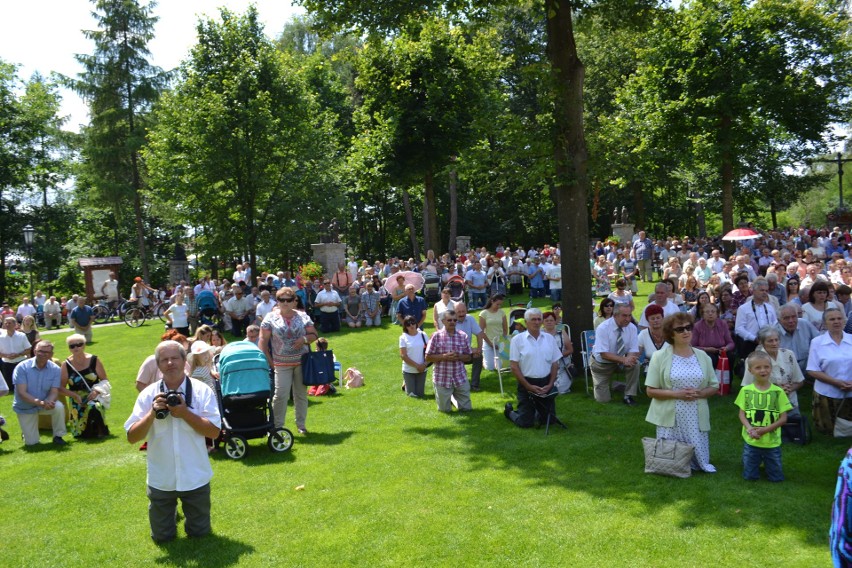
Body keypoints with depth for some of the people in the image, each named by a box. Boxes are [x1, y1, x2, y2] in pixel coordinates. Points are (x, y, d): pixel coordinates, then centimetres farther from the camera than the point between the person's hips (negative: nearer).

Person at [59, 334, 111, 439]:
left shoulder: (94, 360, -3)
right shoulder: (66, 365, -3)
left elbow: (105, 381, 1)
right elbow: (61, 388, -1)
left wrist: (96, 391, -17)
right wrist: (75, 395, -16)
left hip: (95, 396, -1)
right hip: (77, 400, 1)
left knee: (94, 407, -37)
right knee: (79, 434, -7)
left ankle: (101, 431, -8)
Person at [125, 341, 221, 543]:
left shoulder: (202, 390, -10)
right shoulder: (148, 395, -7)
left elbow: (214, 432, -13)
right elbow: (132, 437, -7)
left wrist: (185, 413, -22)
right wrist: (152, 413, -22)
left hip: (195, 478, -1)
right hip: (161, 479, 1)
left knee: (200, 532, 15)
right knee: (162, 536, 14)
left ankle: (185, 510, 46)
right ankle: (172, 511, 44)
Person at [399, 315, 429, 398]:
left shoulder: (423, 335, -2)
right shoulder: (403, 338, -9)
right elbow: (403, 356, -12)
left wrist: (425, 364, -14)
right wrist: (417, 365, -16)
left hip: (422, 369, 2)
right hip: (408, 370, -2)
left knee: (420, 394, 8)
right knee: (412, 394, 4)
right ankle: (405, 383, 34)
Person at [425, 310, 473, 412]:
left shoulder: (463, 336, 1)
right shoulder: (436, 336, -6)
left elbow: (468, 357, 7)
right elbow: (428, 357, -5)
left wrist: (459, 357, -14)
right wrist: (444, 356, -18)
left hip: (460, 378, 2)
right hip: (442, 379, -2)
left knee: (466, 408, 8)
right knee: (445, 409, 9)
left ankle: (454, 397, 38)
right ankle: (448, 398, 42)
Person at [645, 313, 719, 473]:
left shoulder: (702, 356, 5)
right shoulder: (660, 356, -6)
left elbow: (714, 387, 10)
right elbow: (651, 390, -6)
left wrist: (699, 393, -11)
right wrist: (676, 394, -19)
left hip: (696, 418, 3)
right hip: (670, 419, -3)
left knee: (697, 460, 5)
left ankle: (699, 465, 34)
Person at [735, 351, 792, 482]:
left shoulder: (778, 391, -7)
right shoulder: (746, 390, -4)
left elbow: (783, 418, -5)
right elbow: (742, 414, 1)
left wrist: (765, 429, -17)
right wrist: (749, 428, -18)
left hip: (772, 442, 0)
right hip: (751, 441, 1)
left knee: (777, 477, 10)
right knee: (750, 477, 9)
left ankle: (765, 461, 36)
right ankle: (758, 462, 37)